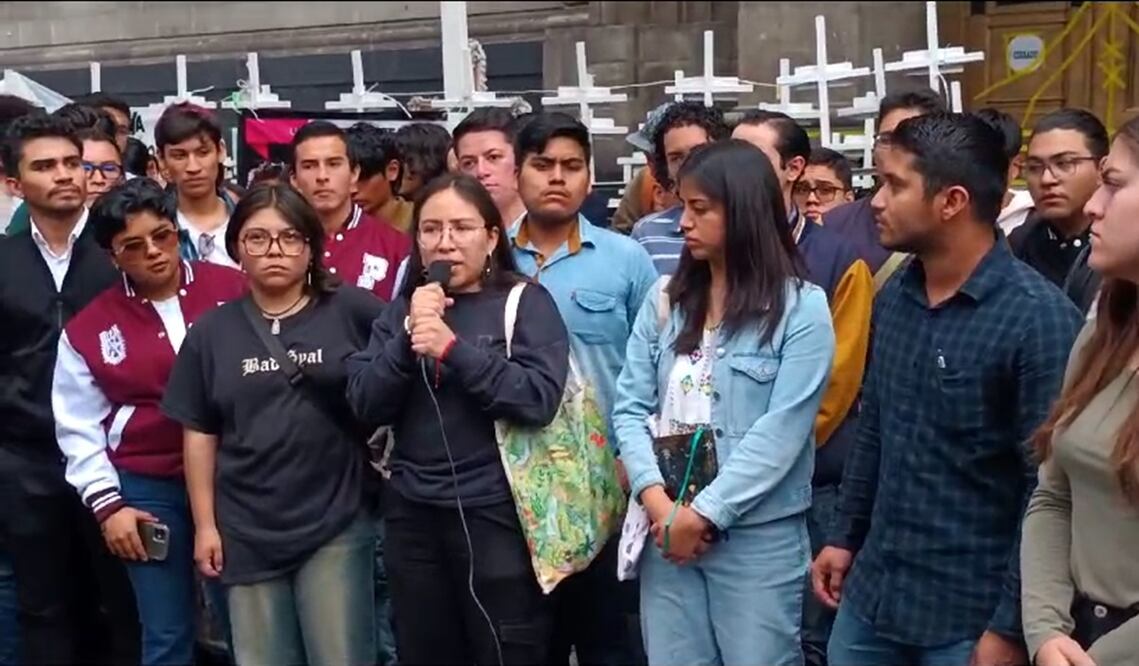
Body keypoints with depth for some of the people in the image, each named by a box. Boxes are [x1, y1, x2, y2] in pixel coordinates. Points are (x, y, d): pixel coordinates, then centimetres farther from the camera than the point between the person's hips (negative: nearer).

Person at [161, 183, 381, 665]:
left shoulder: (351, 311, -3)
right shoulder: (212, 331, 4)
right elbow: (199, 434, 6)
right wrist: (204, 524, 4)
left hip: (336, 527, -2)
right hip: (247, 534, 2)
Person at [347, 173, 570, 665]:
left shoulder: (525, 302, -2)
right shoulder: (401, 310, 11)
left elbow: (539, 399, -15)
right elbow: (364, 404, 1)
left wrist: (452, 349, -20)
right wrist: (408, 339, -13)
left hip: (496, 514, -4)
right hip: (413, 517, 4)